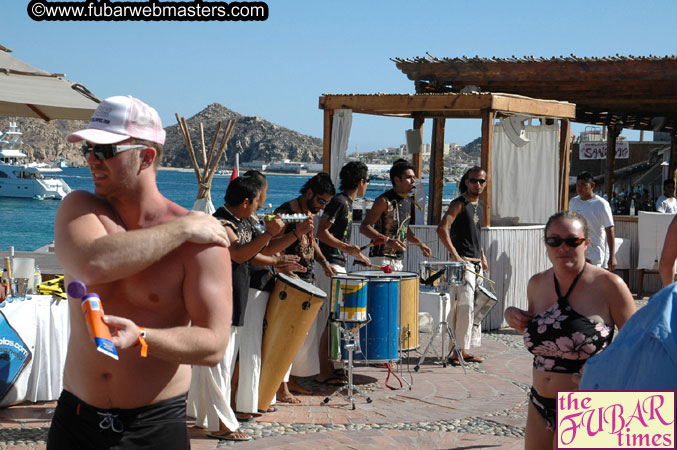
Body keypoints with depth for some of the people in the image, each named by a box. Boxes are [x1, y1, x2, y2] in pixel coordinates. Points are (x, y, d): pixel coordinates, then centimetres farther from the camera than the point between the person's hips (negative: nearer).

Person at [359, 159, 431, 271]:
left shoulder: (409, 201, 11)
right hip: (381, 258, -8)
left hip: (399, 260, 8)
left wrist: (420, 244, 10)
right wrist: (387, 240, -27)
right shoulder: (384, 201, -13)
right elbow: (364, 227, -17)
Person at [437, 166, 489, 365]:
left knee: (473, 306, 10)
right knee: (465, 305, -14)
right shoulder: (458, 204, -9)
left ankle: (464, 350, 18)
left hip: (476, 263, 9)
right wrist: (455, 255, -23)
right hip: (462, 262, -9)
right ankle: (458, 350, -10)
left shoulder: (480, 205, 16)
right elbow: (442, 229, -19)